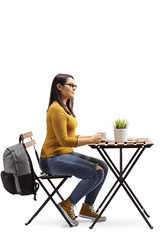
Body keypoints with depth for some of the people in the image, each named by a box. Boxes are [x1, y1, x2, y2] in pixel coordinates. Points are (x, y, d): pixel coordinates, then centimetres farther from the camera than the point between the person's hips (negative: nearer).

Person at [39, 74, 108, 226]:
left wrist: (90, 138, 7)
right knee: (96, 173, -20)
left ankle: (87, 208, 10)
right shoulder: (56, 109, -17)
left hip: (66, 154, 10)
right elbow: (63, 140, -21)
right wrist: (90, 140, -17)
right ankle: (68, 204, -6)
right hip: (53, 159, -10)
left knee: (103, 167, 2)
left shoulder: (65, 108, 15)